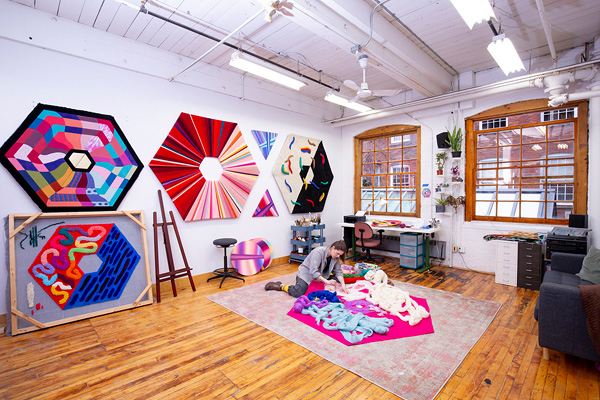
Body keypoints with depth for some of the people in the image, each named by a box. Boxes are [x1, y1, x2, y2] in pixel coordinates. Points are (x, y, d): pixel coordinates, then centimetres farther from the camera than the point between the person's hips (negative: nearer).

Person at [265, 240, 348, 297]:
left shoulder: (335, 256, -4)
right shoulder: (318, 252, -28)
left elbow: (338, 271, -3)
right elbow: (313, 272, -33)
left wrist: (343, 284, -17)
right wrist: (326, 281, -39)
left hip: (320, 275, 9)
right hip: (306, 274, -8)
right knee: (299, 292, -31)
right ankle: (280, 286, -2)